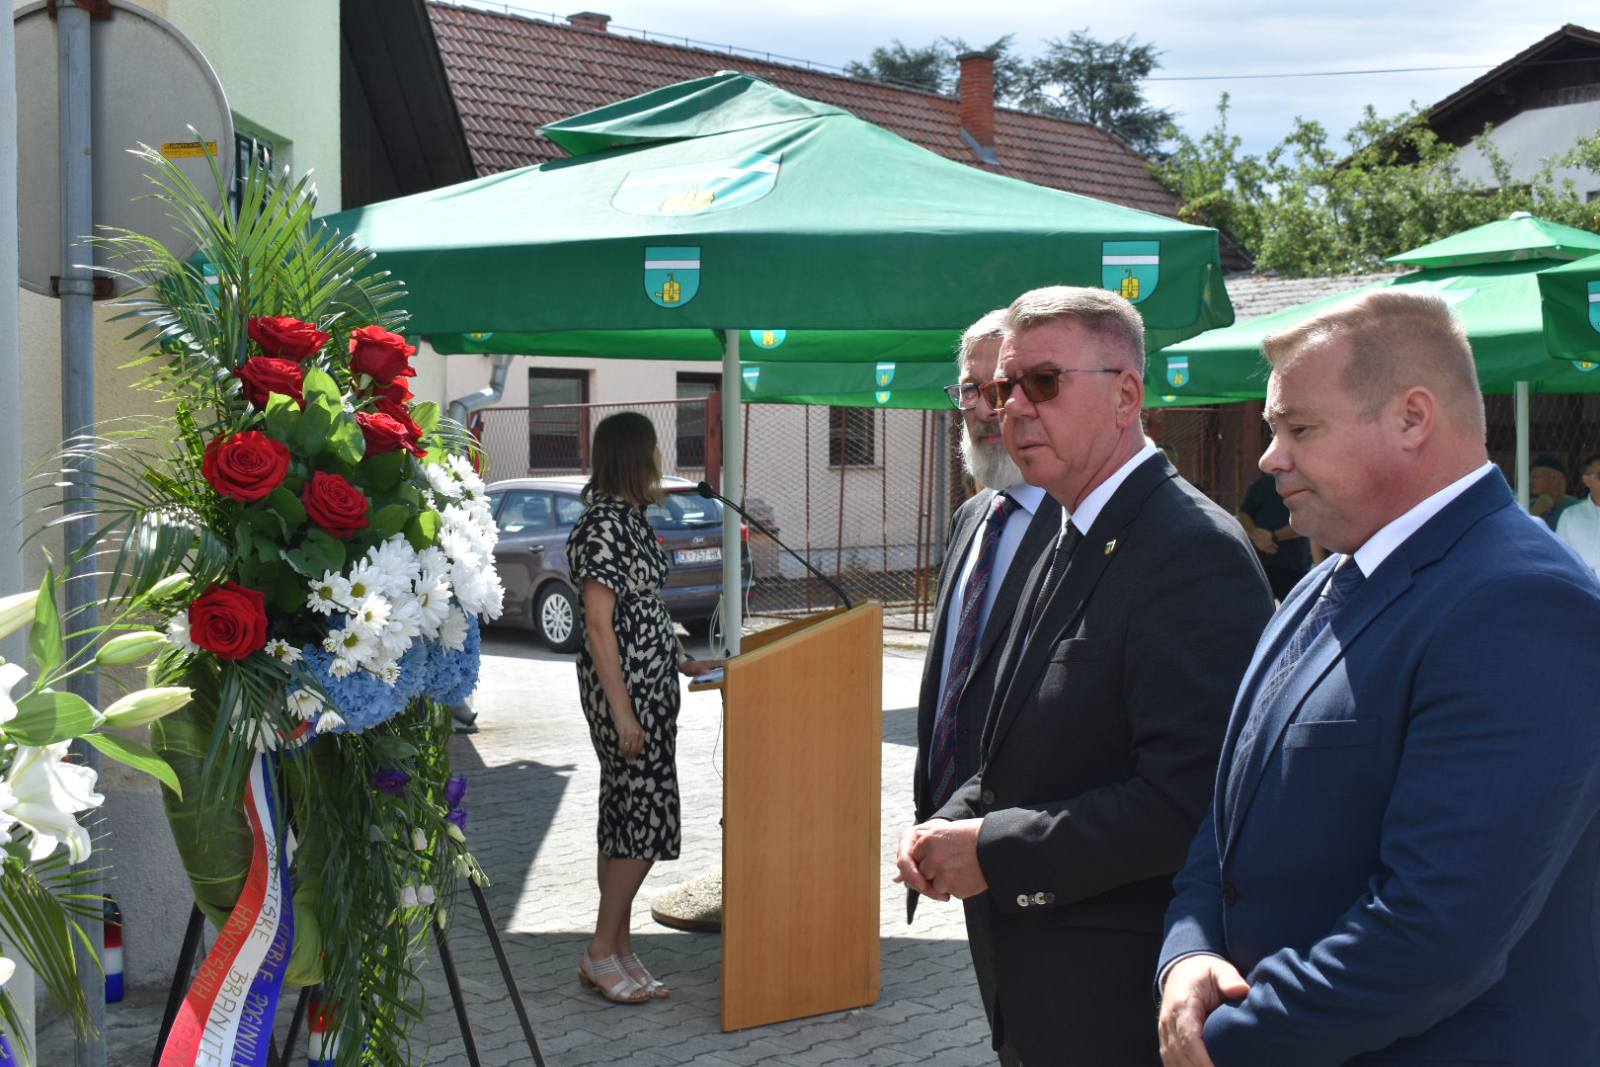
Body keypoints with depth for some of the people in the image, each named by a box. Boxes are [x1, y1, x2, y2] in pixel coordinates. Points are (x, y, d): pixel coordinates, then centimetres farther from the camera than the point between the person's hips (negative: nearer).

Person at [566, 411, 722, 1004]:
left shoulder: (629, 518, 13)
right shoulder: (603, 525, -17)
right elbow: (599, 625, -20)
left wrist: (683, 663, 20)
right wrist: (622, 711, -20)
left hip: (650, 684, 10)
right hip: (623, 689, -10)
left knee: (626, 816, 11)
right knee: (646, 815, -6)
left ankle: (618, 951, 18)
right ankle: (602, 952, 5)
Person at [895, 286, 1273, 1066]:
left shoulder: (1194, 553, -20)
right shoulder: (1071, 543, 11)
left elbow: (1185, 801, -27)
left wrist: (993, 852, -20)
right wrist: (951, 824, 1)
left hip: (1119, 1001, -9)